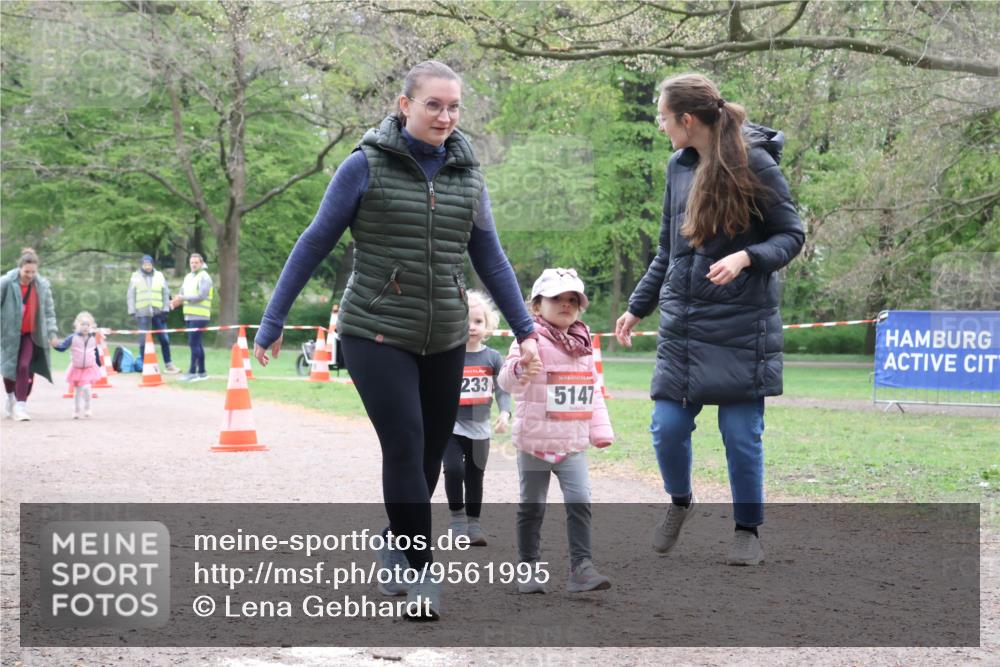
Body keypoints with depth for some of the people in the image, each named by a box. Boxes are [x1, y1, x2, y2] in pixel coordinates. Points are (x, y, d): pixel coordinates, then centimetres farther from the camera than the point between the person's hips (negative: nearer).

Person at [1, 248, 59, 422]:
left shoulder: (42, 285, -4)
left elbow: (49, 311, 5)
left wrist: (52, 332, 0)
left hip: (29, 334, 0)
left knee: (24, 367, -13)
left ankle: (20, 405, -5)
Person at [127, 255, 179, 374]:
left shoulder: (159, 276, 9)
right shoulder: (135, 277, 6)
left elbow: (166, 293, 9)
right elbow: (130, 296, 4)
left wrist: (165, 310, 1)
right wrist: (132, 312, -4)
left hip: (158, 313, 1)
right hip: (142, 314, -1)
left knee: (164, 339, 2)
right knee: (143, 341, 0)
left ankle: (168, 365, 11)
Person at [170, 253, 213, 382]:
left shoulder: (204, 277, -7)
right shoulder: (188, 277, 17)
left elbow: (201, 296, -17)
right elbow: (182, 294, 15)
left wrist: (183, 298, -19)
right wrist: (176, 301, -8)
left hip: (199, 316, -8)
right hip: (189, 316, 8)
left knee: (194, 343, -11)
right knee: (197, 344, 11)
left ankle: (192, 372, -10)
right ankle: (202, 372, 17)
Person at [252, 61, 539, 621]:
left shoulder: (467, 173, 7)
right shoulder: (367, 166, -6)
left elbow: (491, 258, 14)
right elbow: (315, 245, -3)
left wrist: (524, 328, 10)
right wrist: (273, 323, -3)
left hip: (445, 342, 5)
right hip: (376, 336, -4)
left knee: (430, 456, 9)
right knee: (406, 448, -14)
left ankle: (397, 548, 32)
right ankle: (423, 574, -7)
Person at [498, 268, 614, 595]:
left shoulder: (582, 346, 10)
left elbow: (593, 392, 18)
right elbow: (507, 380, -24)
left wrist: (601, 430, 11)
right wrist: (519, 371, -47)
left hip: (573, 443, 4)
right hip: (534, 442, -4)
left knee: (579, 501, -7)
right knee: (532, 507, 7)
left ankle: (581, 567, -5)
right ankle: (529, 569, 17)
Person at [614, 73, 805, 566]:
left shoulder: (754, 164, -9)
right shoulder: (679, 167, 10)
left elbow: (792, 235, -5)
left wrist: (746, 257, -23)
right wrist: (637, 307, 20)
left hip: (741, 326, -5)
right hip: (682, 322, 5)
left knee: (741, 435, -2)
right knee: (667, 428, 1)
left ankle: (748, 531, 17)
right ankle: (679, 502, 29)